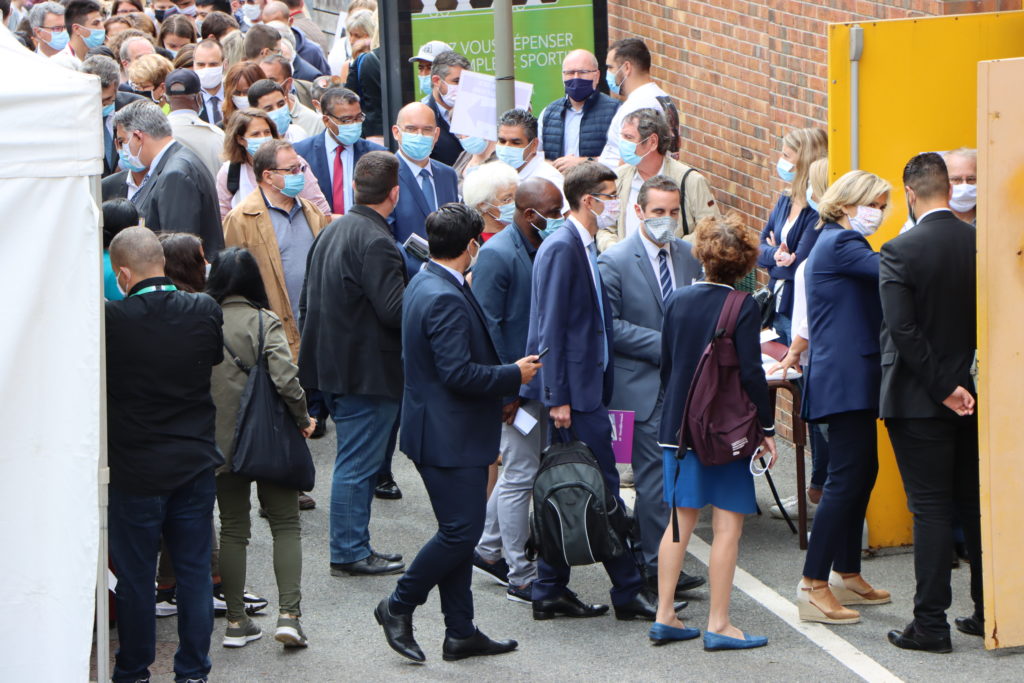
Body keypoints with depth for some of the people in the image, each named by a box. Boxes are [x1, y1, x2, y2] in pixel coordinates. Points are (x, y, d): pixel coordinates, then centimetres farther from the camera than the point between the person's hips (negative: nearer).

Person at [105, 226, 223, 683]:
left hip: (134, 470, -3)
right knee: (194, 572, 11)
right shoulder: (204, 312, -8)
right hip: (195, 464, 3)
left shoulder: (112, 320, -20)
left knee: (135, 577, 10)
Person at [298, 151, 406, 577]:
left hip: (333, 364, 10)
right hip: (369, 373, -10)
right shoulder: (375, 241, -20)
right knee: (358, 465, -2)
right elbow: (394, 310, -24)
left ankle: (353, 546, 23)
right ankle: (349, 553, 4)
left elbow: (307, 303, 18)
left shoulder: (330, 232, 11)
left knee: (356, 463, 17)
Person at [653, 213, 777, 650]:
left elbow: (665, 365, 11)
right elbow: (750, 374, -13)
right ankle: (718, 625, 0)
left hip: (680, 426, 6)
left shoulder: (677, 302, 4)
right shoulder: (742, 308, -12)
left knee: (680, 519, 13)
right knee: (728, 524, 0)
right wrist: (766, 428, -5)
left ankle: (664, 617, 14)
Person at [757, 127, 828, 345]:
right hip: (777, 307, 8)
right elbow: (759, 250, 8)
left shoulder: (819, 210, -17)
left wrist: (774, 263, -2)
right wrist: (776, 255, -14)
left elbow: (801, 264, -21)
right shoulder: (786, 200, 9)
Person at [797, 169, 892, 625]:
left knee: (862, 472, 14)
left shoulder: (840, 243, 20)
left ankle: (846, 574, 22)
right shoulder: (840, 244, -12)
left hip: (851, 378, 11)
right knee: (847, 476, -11)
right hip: (846, 379, -11)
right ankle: (813, 585, -9)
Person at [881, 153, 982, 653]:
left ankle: (931, 624, 2)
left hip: (920, 402, -4)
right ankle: (989, 612, 21)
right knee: (976, 504, 14)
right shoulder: (982, 243, -1)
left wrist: (943, 388, -14)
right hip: (974, 393, 5)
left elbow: (903, 329, -20)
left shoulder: (899, 252, -15)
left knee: (931, 509, -1)